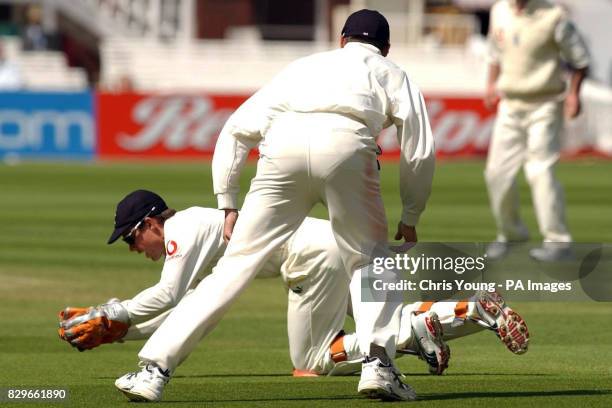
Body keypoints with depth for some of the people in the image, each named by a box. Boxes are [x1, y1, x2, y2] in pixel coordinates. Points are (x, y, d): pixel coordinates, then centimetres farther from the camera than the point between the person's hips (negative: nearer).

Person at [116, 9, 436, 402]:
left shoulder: (304, 65, 37)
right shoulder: (391, 74, 31)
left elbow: (236, 130, 27)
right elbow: (420, 152, 19)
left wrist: (228, 204, 27)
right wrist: (411, 218, 31)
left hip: (282, 148, 2)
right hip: (346, 146, -2)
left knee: (237, 262, 5)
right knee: (370, 260, 19)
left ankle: (154, 368, -3)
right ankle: (378, 364, 1)